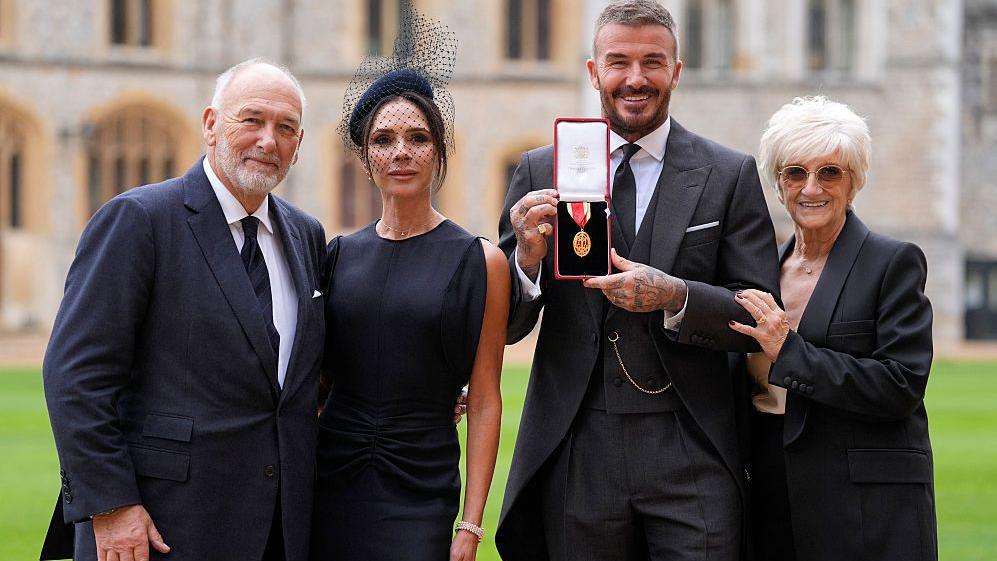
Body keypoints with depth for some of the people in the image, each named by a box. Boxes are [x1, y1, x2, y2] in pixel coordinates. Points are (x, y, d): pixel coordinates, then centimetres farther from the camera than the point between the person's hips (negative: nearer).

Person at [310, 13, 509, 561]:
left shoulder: (479, 261, -3)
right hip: (330, 482, 3)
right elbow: (316, 380, 13)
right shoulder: (338, 254, 6)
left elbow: (484, 403, -4)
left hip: (421, 491, -3)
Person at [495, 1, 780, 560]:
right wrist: (527, 257, -14)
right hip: (577, 459, 1)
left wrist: (674, 297, -17)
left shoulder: (730, 175, 4)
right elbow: (506, 327, 7)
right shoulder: (540, 172, 7)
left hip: (692, 457, -1)